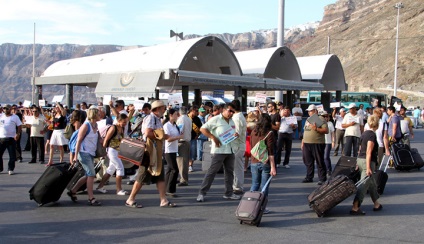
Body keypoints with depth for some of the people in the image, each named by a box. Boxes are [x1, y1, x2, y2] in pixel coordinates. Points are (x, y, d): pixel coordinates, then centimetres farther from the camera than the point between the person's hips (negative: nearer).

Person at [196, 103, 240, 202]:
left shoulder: (232, 121, 15)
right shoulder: (216, 119, -7)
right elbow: (203, 129, -10)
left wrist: (236, 135, 3)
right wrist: (213, 138, -18)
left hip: (230, 150, 7)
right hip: (219, 150, -7)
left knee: (229, 171, 11)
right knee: (212, 171, -6)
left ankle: (228, 193, 22)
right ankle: (202, 193, -1)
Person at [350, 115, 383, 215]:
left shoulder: (365, 133, 12)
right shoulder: (372, 135, -15)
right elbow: (368, 152, -20)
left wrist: (358, 163, 26)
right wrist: (368, 168, -22)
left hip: (360, 159, 10)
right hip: (368, 161, -10)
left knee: (372, 183, 20)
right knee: (364, 185, -8)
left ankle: (376, 204, 31)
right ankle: (355, 208, -12)